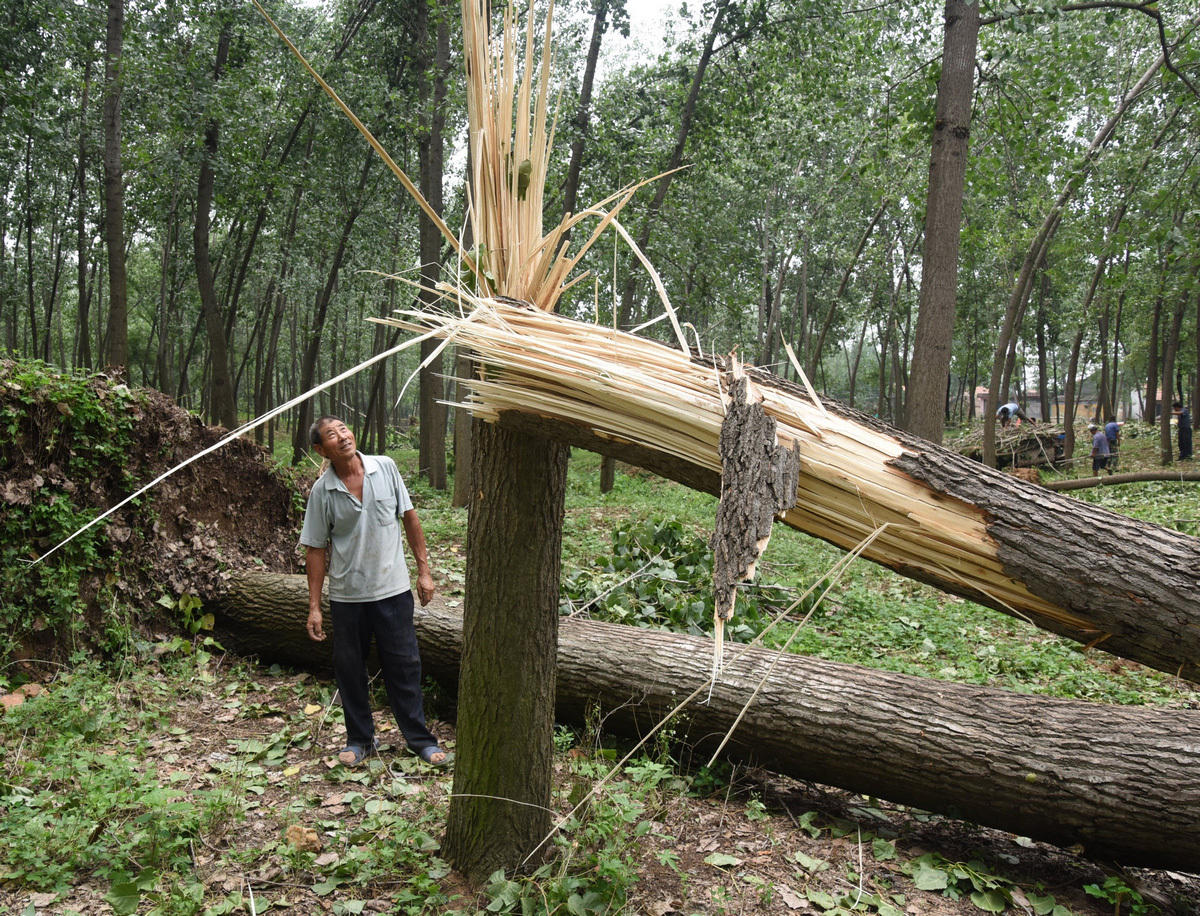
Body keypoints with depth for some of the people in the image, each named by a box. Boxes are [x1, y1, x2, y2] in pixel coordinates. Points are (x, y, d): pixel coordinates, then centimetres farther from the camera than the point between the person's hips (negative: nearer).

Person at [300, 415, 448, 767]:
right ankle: (360, 739, 29)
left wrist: (424, 569, 2)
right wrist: (314, 606, -1)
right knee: (349, 669, 10)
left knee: (404, 666, 7)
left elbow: (409, 518, 4)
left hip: (393, 589, 0)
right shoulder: (322, 491, -7)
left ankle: (419, 738, 22)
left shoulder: (385, 468, -4)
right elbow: (316, 549, -1)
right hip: (346, 596, 0)